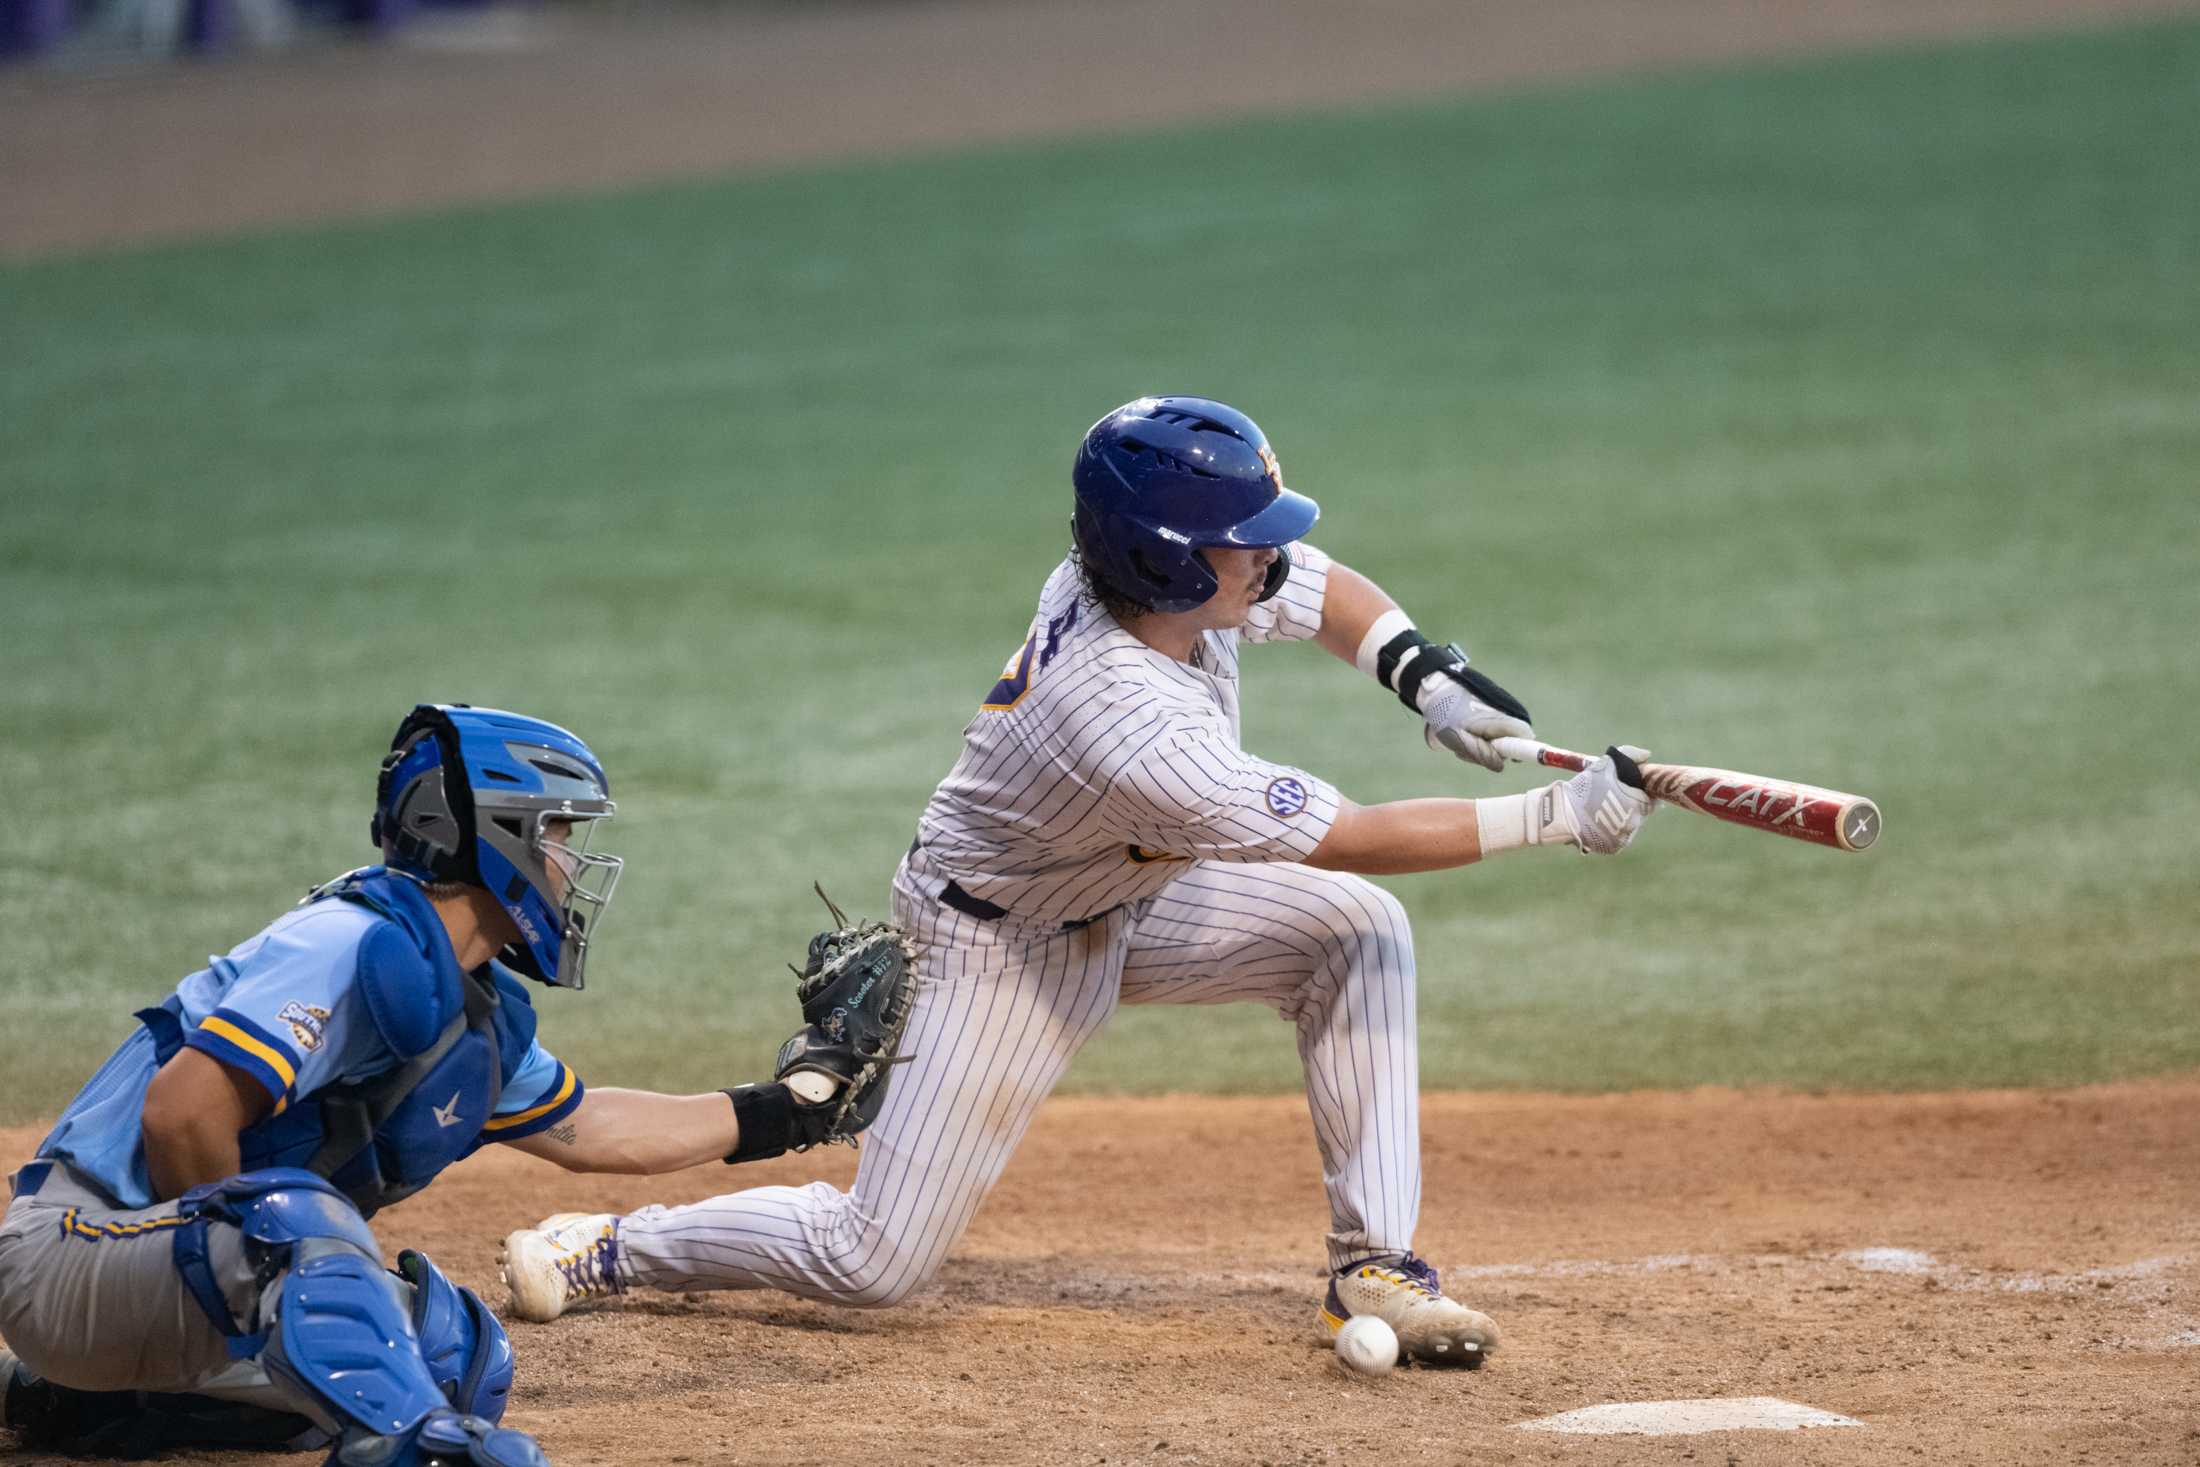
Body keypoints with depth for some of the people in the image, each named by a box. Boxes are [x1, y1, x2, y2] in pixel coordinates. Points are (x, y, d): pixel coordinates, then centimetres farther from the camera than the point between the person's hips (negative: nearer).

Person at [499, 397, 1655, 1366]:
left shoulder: (1155, 571, -20)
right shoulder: (1134, 726, -41)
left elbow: (1319, 587, 3)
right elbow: (1354, 839, -33)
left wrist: (1425, 675, -15)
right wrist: (1557, 818, -29)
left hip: (1127, 896, 8)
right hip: (1003, 944, -8)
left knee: (1356, 932, -11)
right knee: (875, 1259, -6)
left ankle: (1374, 1266, -4)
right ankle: (609, 1250, 17)